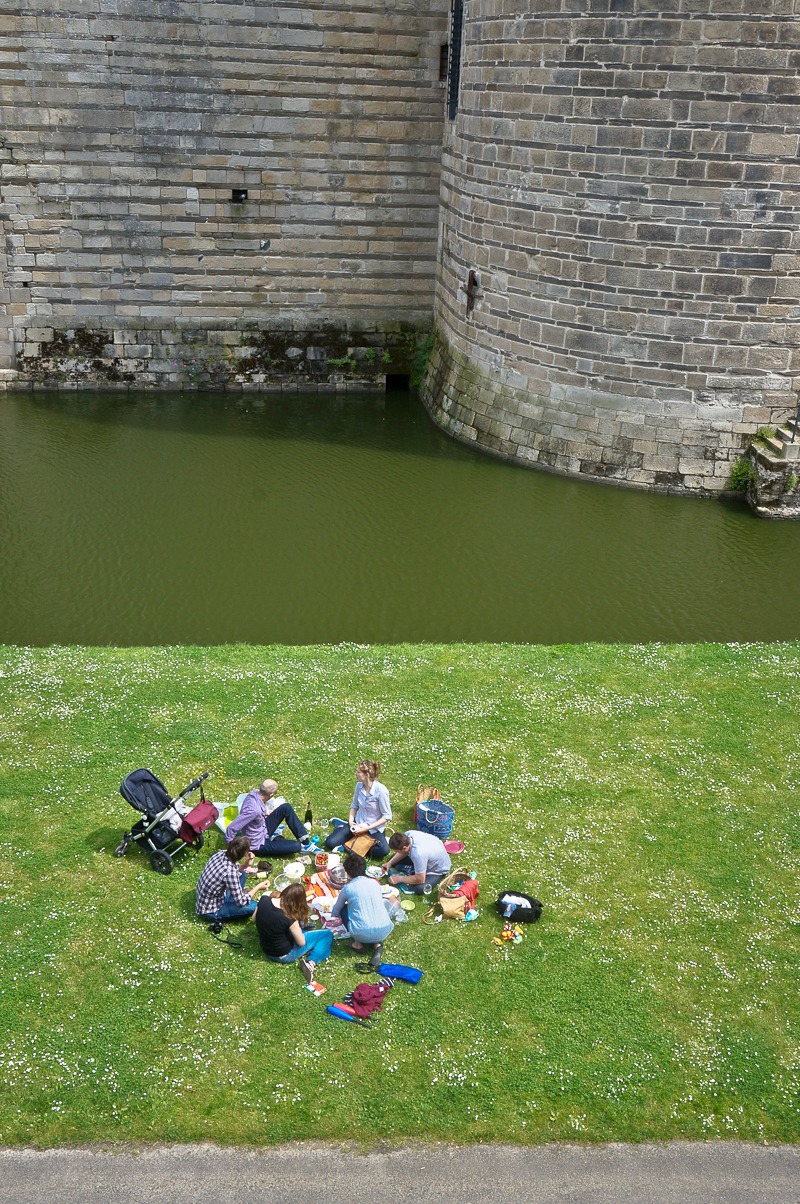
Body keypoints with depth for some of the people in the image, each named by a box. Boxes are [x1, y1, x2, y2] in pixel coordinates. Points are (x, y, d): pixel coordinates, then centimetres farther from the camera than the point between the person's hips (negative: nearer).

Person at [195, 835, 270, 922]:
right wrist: (258, 887, -10)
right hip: (210, 911, -8)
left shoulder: (222, 853, -13)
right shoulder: (230, 872, -35)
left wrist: (245, 865, -8)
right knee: (253, 906, -17)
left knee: (242, 874, 12)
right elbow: (241, 902, -23)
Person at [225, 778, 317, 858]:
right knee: (296, 846, -23)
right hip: (258, 846, -9)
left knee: (286, 808, 0)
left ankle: (305, 842, 5)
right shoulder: (253, 810, -37)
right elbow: (232, 828, -35)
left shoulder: (255, 793, -12)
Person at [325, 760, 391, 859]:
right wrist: (350, 821, -7)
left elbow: (387, 816, -17)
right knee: (330, 843, -12)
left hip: (374, 828, -4)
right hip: (358, 823, 4)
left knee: (383, 851, -33)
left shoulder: (381, 791, -23)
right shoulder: (359, 785, -6)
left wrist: (368, 828, -21)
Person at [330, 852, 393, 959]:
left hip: (363, 934, -3)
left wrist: (333, 913, 46)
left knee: (344, 909, 21)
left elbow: (335, 912, 21)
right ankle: (377, 943, 12)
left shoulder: (347, 888, 4)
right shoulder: (375, 883, 12)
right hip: (384, 932, 3)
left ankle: (358, 942, 12)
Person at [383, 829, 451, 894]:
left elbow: (420, 880, -32)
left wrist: (399, 878, -20)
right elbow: (404, 852, 1)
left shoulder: (418, 854, -45)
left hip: (438, 869, -7)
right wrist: (390, 863, -9)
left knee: (420, 889, -27)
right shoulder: (407, 834, -24)